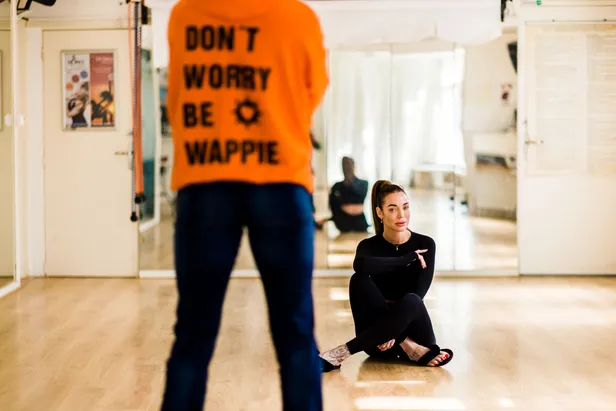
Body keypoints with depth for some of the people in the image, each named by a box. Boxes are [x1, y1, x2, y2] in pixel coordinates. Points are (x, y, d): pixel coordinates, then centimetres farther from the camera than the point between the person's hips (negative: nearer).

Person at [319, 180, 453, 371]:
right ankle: (408, 349, -28)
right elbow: (360, 265, -26)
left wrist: (393, 332, -25)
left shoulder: (425, 244, -1)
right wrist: (408, 258, -22)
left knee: (411, 301, -35)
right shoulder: (369, 246, 0)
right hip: (379, 337, 1)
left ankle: (343, 352, -30)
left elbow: (419, 293, -12)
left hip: (412, 329, -1)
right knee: (360, 279, -24)